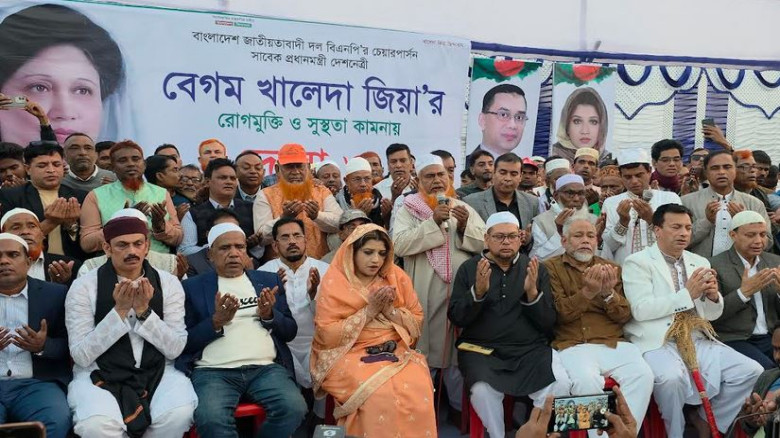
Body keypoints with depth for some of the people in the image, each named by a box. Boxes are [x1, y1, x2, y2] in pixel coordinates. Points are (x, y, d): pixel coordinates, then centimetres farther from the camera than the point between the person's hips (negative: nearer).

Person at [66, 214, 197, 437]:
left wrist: (144, 311, -16)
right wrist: (119, 311, -18)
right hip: (99, 374, -1)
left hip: (157, 372, 2)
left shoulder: (168, 283, 2)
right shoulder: (84, 286, -3)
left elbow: (175, 349, -3)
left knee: (179, 414, -30)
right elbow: (81, 356, -8)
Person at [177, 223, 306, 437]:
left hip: (266, 368, 3)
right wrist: (216, 321, -11)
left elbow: (290, 332, 16)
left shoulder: (269, 280, 16)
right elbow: (184, 342, 4)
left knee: (294, 407, -25)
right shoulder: (193, 286, 10)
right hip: (213, 371, -2)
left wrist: (269, 315, -4)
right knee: (210, 418, -33)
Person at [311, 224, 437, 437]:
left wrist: (390, 310, -10)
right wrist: (369, 310, -13)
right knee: (380, 393, -31)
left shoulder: (397, 277, 6)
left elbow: (417, 321, 9)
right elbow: (327, 336, -9)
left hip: (396, 350, 3)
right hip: (350, 354, -3)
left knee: (419, 389, -25)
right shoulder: (334, 283, -3)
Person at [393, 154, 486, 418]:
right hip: (425, 292, -3)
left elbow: (484, 242, 7)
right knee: (425, 345, 2)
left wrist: (465, 226, -11)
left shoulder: (463, 208, 13)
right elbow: (399, 244, -13)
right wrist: (433, 222, -17)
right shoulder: (408, 209, 2)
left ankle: (460, 403, 21)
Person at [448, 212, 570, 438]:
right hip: (481, 349, -1)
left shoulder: (535, 268, 9)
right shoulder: (469, 268, 6)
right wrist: (478, 292, -18)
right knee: (483, 390, -32)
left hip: (531, 349, 2)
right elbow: (456, 318, -1)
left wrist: (532, 293, -14)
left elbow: (548, 324, 4)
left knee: (560, 386, -25)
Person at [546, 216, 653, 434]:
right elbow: (558, 313, -5)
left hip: (613, 344, 4)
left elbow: (624, 316, 11)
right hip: (573, 346, -3)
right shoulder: (551, 268, 6)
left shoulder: (611, 269, 18)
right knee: (587, 381, -33)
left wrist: (609, 294, -9)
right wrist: (587, 292, -18)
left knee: (642, 375, -24)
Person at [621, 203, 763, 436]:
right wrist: (687, 294, -16)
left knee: (751, 371, -9)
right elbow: (640, 310, -15)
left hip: (697, 340, 6)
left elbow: (713, 314, 18)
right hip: (658, 342, -6)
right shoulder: (637, 262, -2)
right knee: (672, 378, -34)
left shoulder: (700, 262, 17)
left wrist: (713, 296, -6)